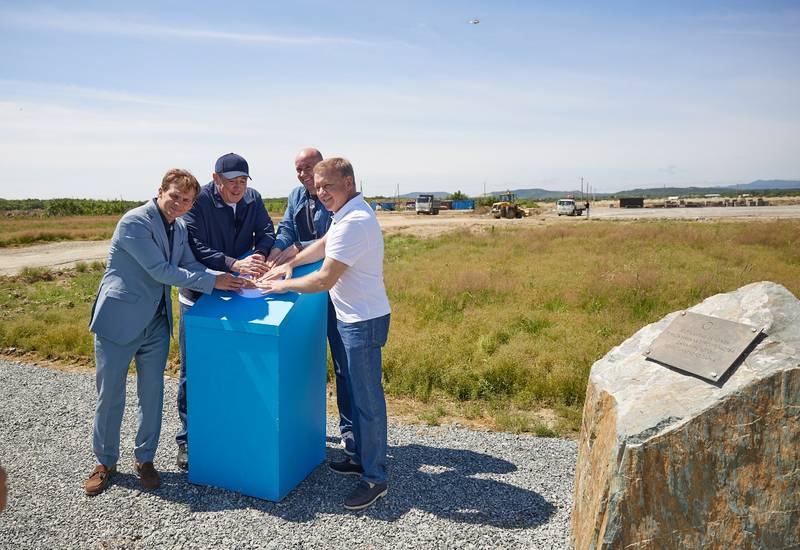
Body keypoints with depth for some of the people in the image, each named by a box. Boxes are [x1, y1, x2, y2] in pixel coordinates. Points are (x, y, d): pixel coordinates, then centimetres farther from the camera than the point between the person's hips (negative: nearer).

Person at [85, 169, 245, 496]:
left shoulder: (179, 228, 6)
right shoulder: (135, 221, -17)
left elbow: (191, 267, 4)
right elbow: (161, 271, -22)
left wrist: (230, 278, -13)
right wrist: (213, 281, -21)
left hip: (156, 323, 6)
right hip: (119, 319, -6)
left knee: (152, 395, 10)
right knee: (110, 396, 8)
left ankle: (144, 459, 27)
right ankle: (105, 462, 28)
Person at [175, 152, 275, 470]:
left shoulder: (252, 199, -1)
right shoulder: (198, 201, -16)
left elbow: (266, 231, -2)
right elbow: (196, 248, -23)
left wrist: (259, 255, -25)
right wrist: (234, 265, -36)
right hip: (199, 296, -4)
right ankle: (187, 438, 20)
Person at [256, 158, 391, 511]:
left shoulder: (353, 223, -24)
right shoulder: (349, 214, 10)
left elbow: (324, 280, -23)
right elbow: (324, 244, 25)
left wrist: (284, 285, -9)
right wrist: (289, 264, 16)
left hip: (363, 321, -10)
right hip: (354, 318, 10)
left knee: (367, 398, -1)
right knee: (355, 390, 19)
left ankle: (375, 478, 12)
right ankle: (361, 457, 35)